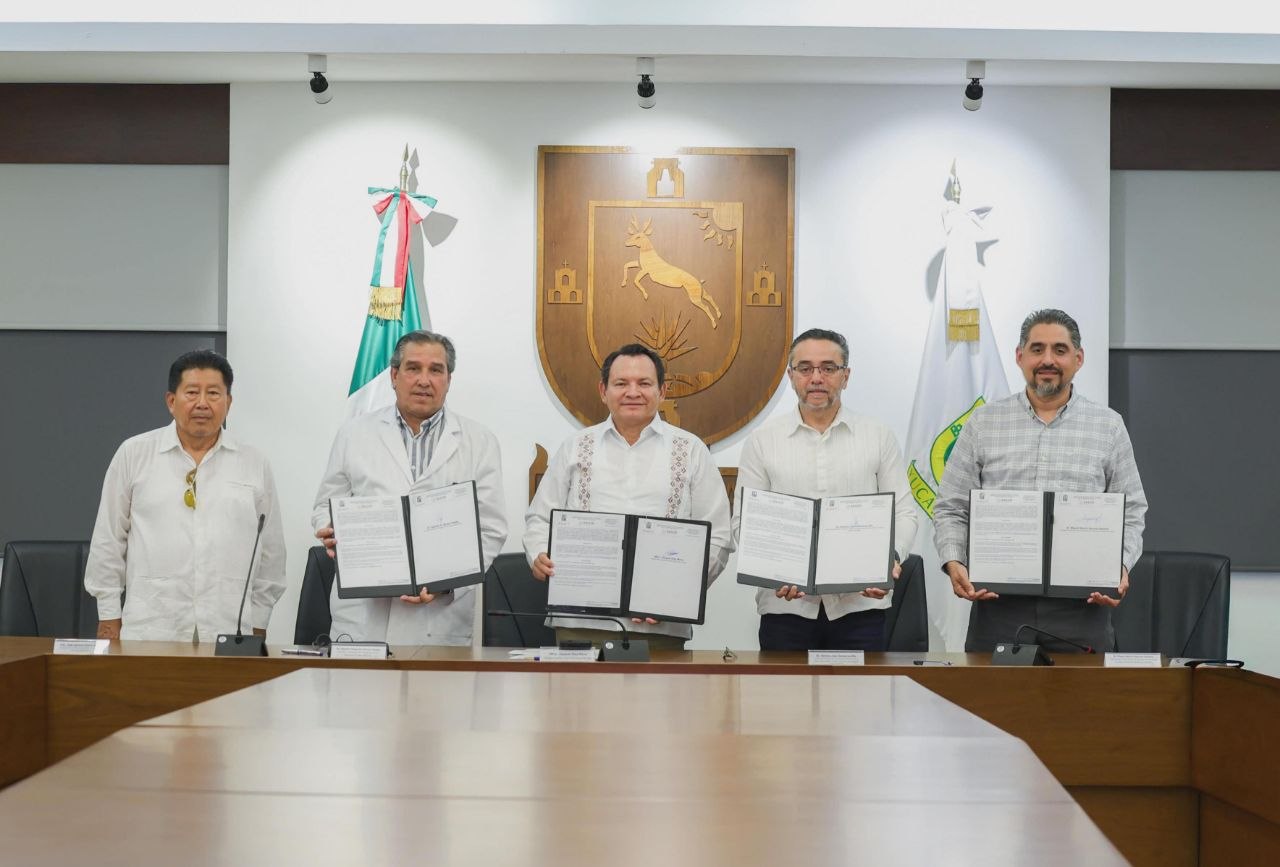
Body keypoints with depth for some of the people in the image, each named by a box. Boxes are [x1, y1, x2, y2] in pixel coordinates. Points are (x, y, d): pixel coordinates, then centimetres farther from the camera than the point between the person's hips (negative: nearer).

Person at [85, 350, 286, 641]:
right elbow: (108, 541, 8)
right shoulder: (133, 454, 6)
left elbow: (270, 552, 12)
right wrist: (109, 618, 7)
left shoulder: (255, 465, 9)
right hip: (149, 628, -1)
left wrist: (259, 626, 10)